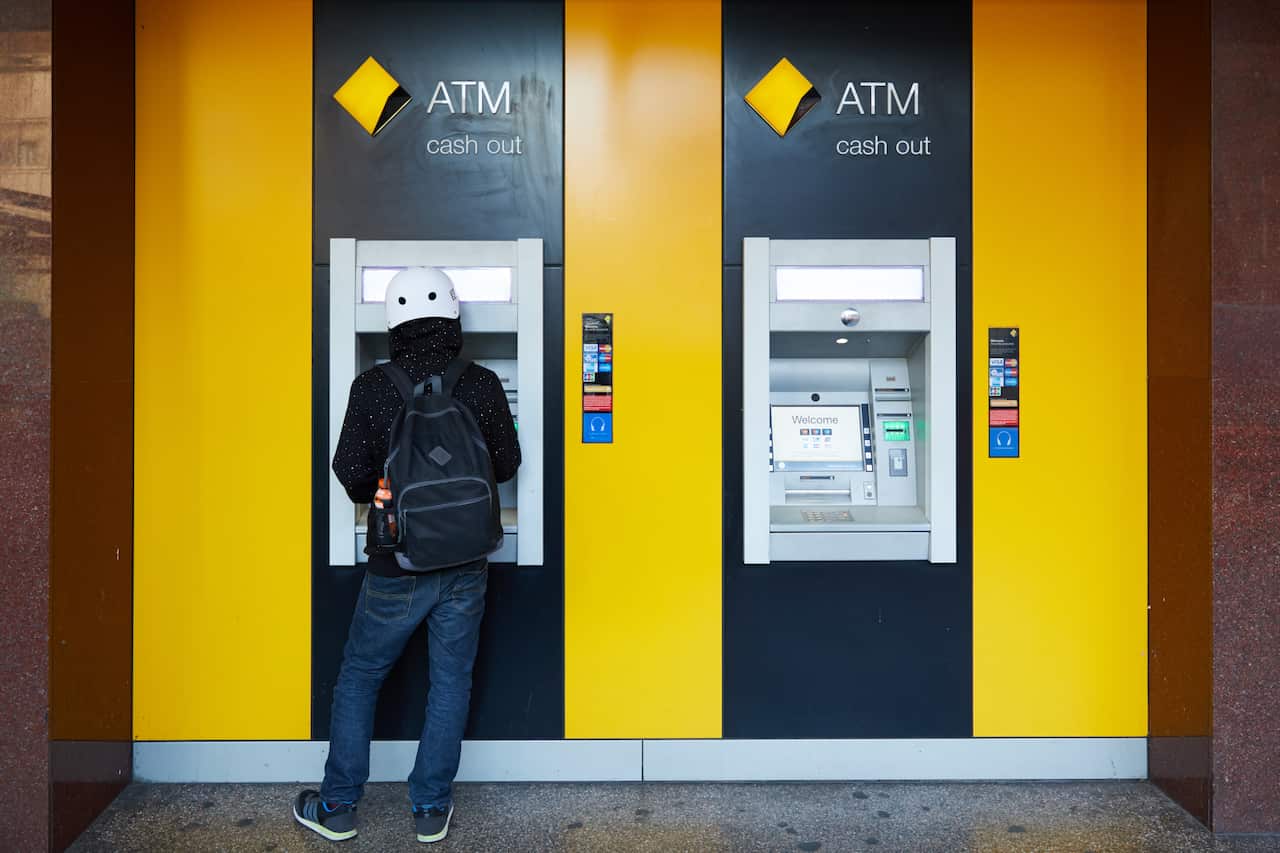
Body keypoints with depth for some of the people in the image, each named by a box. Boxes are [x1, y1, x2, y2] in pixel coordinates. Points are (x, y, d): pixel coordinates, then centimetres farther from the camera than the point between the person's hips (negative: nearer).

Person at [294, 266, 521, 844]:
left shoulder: (372, 389, -11)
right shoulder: (481, 385, -8)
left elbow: (350, 474, -7)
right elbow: (506, 464, 0)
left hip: (396, 566, -1)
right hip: (465, 564, 1)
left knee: (357, 680, 17)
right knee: (450, 683, 14)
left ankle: (338, 808, 29)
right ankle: (430, 810, 24)